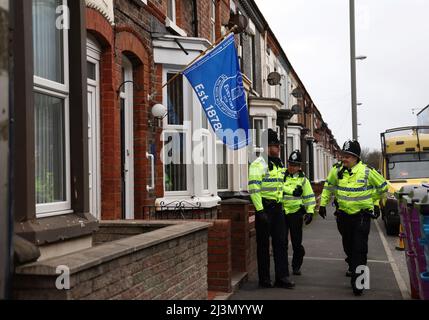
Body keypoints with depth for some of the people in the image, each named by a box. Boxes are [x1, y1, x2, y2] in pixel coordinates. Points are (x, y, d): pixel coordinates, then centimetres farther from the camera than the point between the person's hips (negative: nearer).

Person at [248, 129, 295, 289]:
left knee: (281, 242, 7)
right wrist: (259, 211, -23)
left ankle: (282, 277, 13)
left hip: (277, 207, 8)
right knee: (263, 244, 3)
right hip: (264, 208, -8)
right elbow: (253, 189, -19)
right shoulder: (258, 164, -13)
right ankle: (264, 278, 12)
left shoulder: (278, 164, 15)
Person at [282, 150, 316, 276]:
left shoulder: (303, 179, 6)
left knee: (297, 242, 6)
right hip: (281, 212, 0)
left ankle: (296, 266, 19)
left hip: (296, 213, 0)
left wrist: (310, 211, 1)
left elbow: (309, 196, 7)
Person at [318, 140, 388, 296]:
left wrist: (373, 201, 14)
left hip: (362, 215, -4)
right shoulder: (337, 170, -4)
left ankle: (357, 281, -8)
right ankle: (352, 266, 46)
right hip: (343, 214, 4)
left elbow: (382, 187, 4)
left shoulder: (367, 171, -14)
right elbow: (328, 186, 16)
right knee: (347, 245, 19)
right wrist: (323, 204, 14)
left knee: (360, 248, -9)